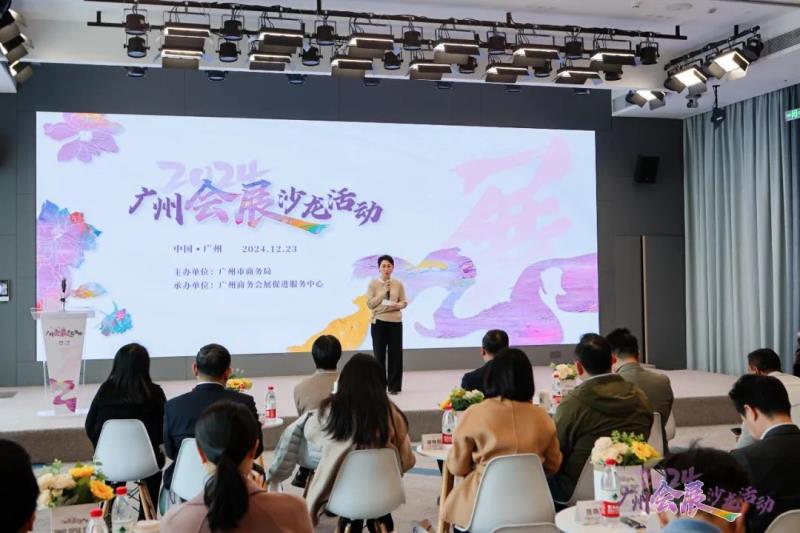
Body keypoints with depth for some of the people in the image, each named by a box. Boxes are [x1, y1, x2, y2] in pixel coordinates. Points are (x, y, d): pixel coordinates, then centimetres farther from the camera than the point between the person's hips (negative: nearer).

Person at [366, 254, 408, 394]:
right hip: (378, 322, -1)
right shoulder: (373, 284, -2)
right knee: (379, 354, 3)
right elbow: (369, 304, -7)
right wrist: (383, 292, -15)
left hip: (395, 322, 1)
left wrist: (396, 305, -17)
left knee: (395, 353, 1)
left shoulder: (398, 284, 3)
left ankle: (394, 386, 9)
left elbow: (404, 303, 5)